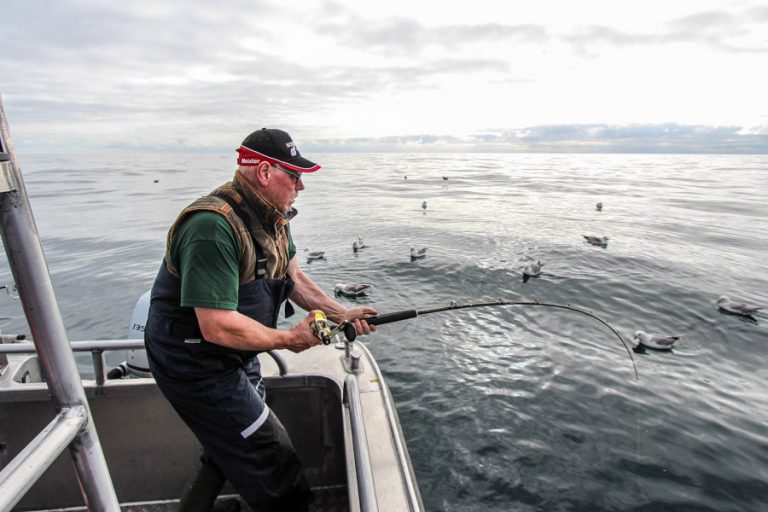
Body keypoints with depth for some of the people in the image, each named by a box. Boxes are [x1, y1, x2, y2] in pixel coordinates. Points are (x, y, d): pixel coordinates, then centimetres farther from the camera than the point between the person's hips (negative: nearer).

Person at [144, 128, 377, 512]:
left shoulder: (272, 216, -1)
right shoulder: (214, 226, -31)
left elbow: (292, 277, 8)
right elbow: (218, 327, -33)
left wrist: (341, 314, -3)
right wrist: (289, 339, -20)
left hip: (237, 357, 9)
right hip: (195, 363, -9)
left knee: (232, 448, 28)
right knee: (272, 463, 3)